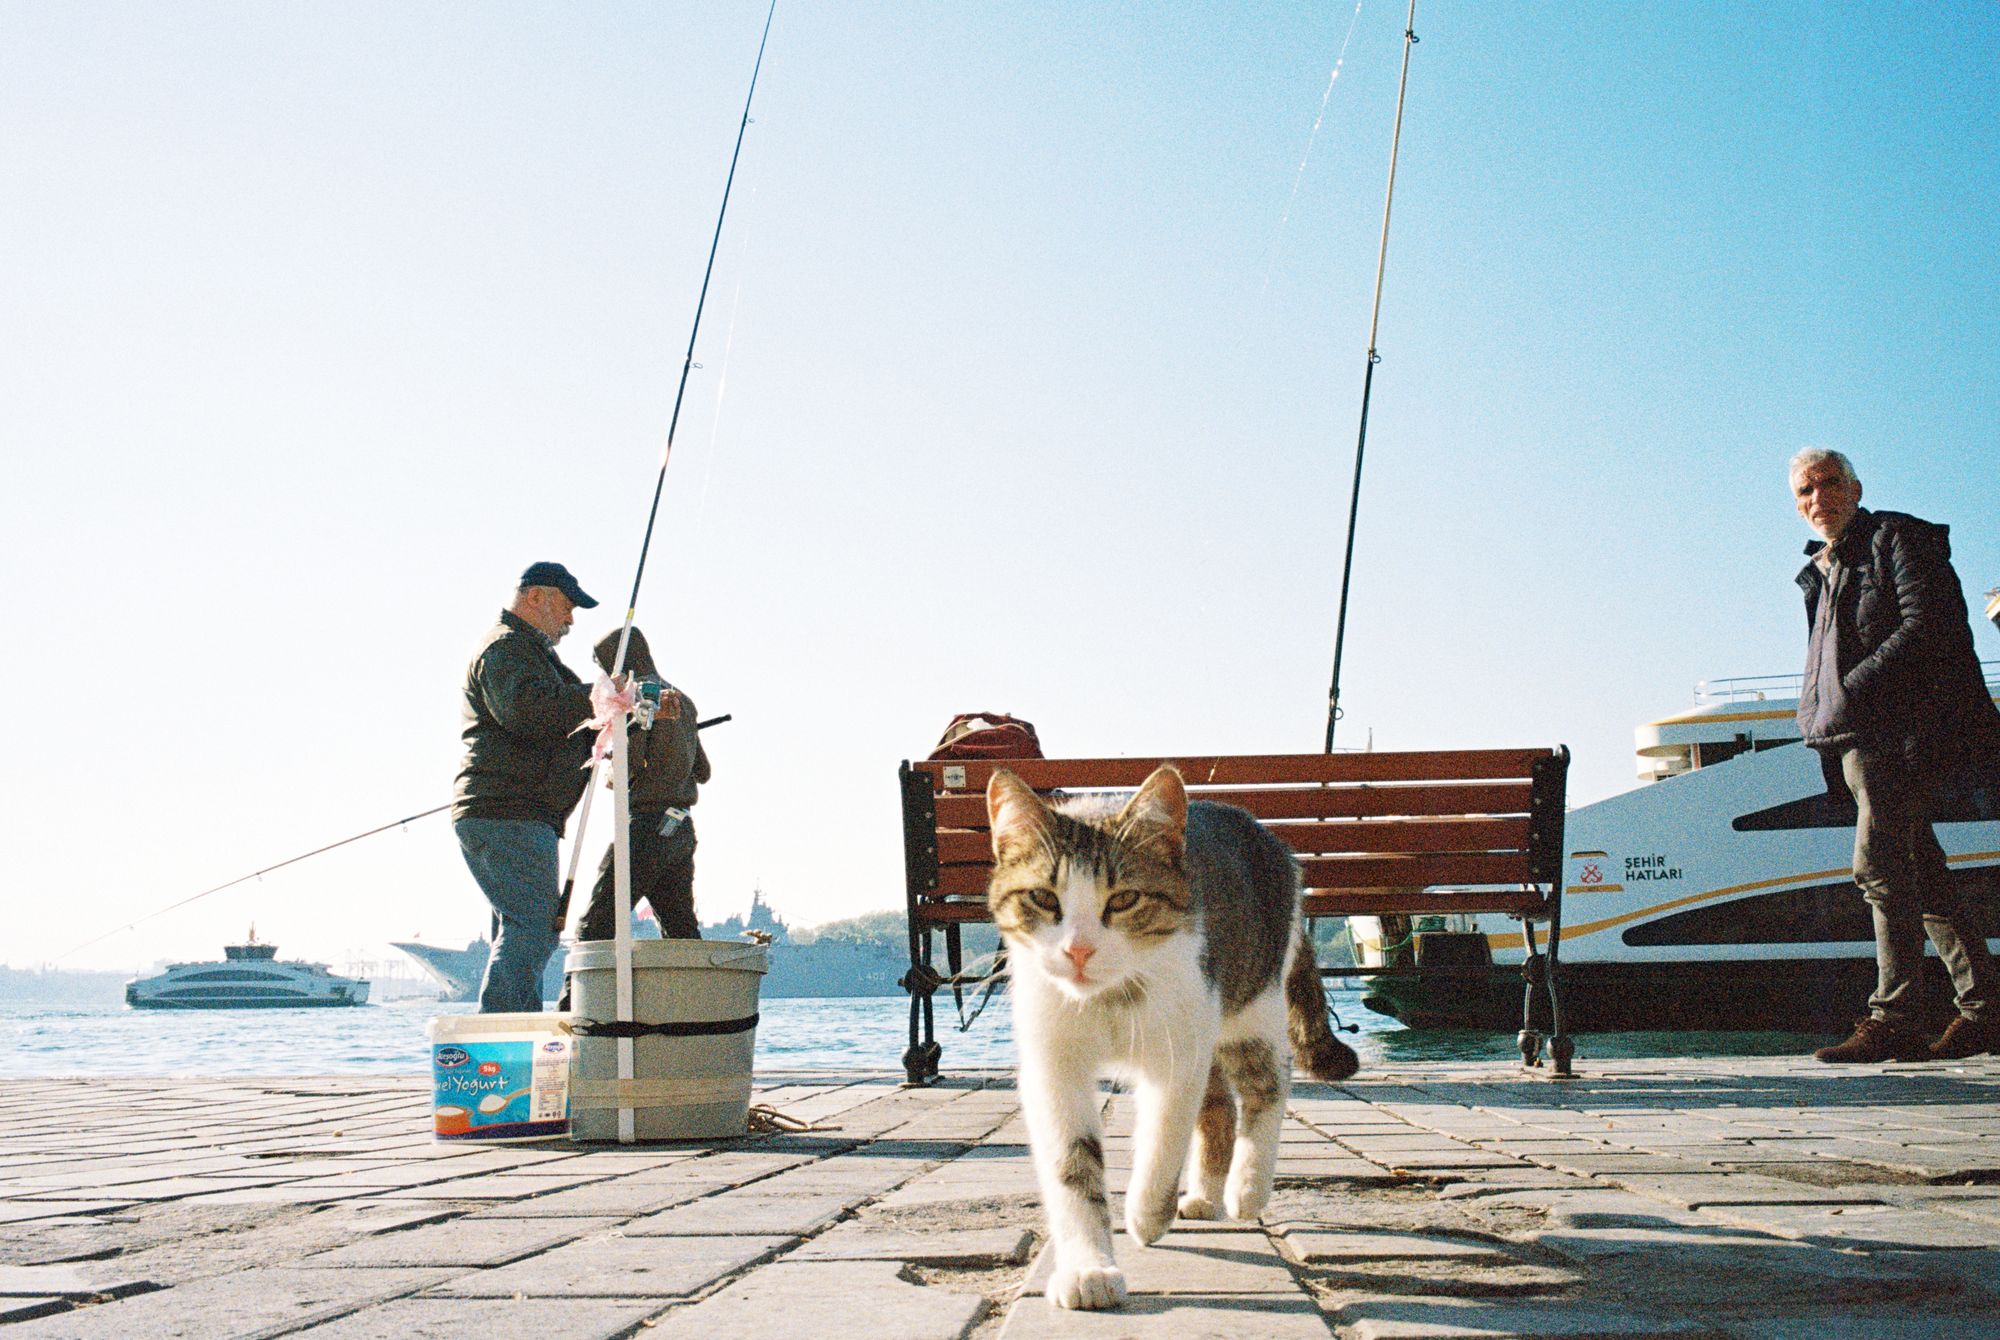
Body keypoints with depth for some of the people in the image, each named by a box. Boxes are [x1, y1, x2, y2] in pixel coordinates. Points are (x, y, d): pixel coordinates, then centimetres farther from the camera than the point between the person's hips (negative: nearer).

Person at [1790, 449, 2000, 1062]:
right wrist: (1816, 712, 6)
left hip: (1900, 729, -9)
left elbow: (1927, 624, -13)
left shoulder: (1897, 537, 0)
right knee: (1921, 875, 8)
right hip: (1858, 740, 9)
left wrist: (1853, 690, -16)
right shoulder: (1820, 573, 23)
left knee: (1880, 864, -15)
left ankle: (1893, 1019, -15)